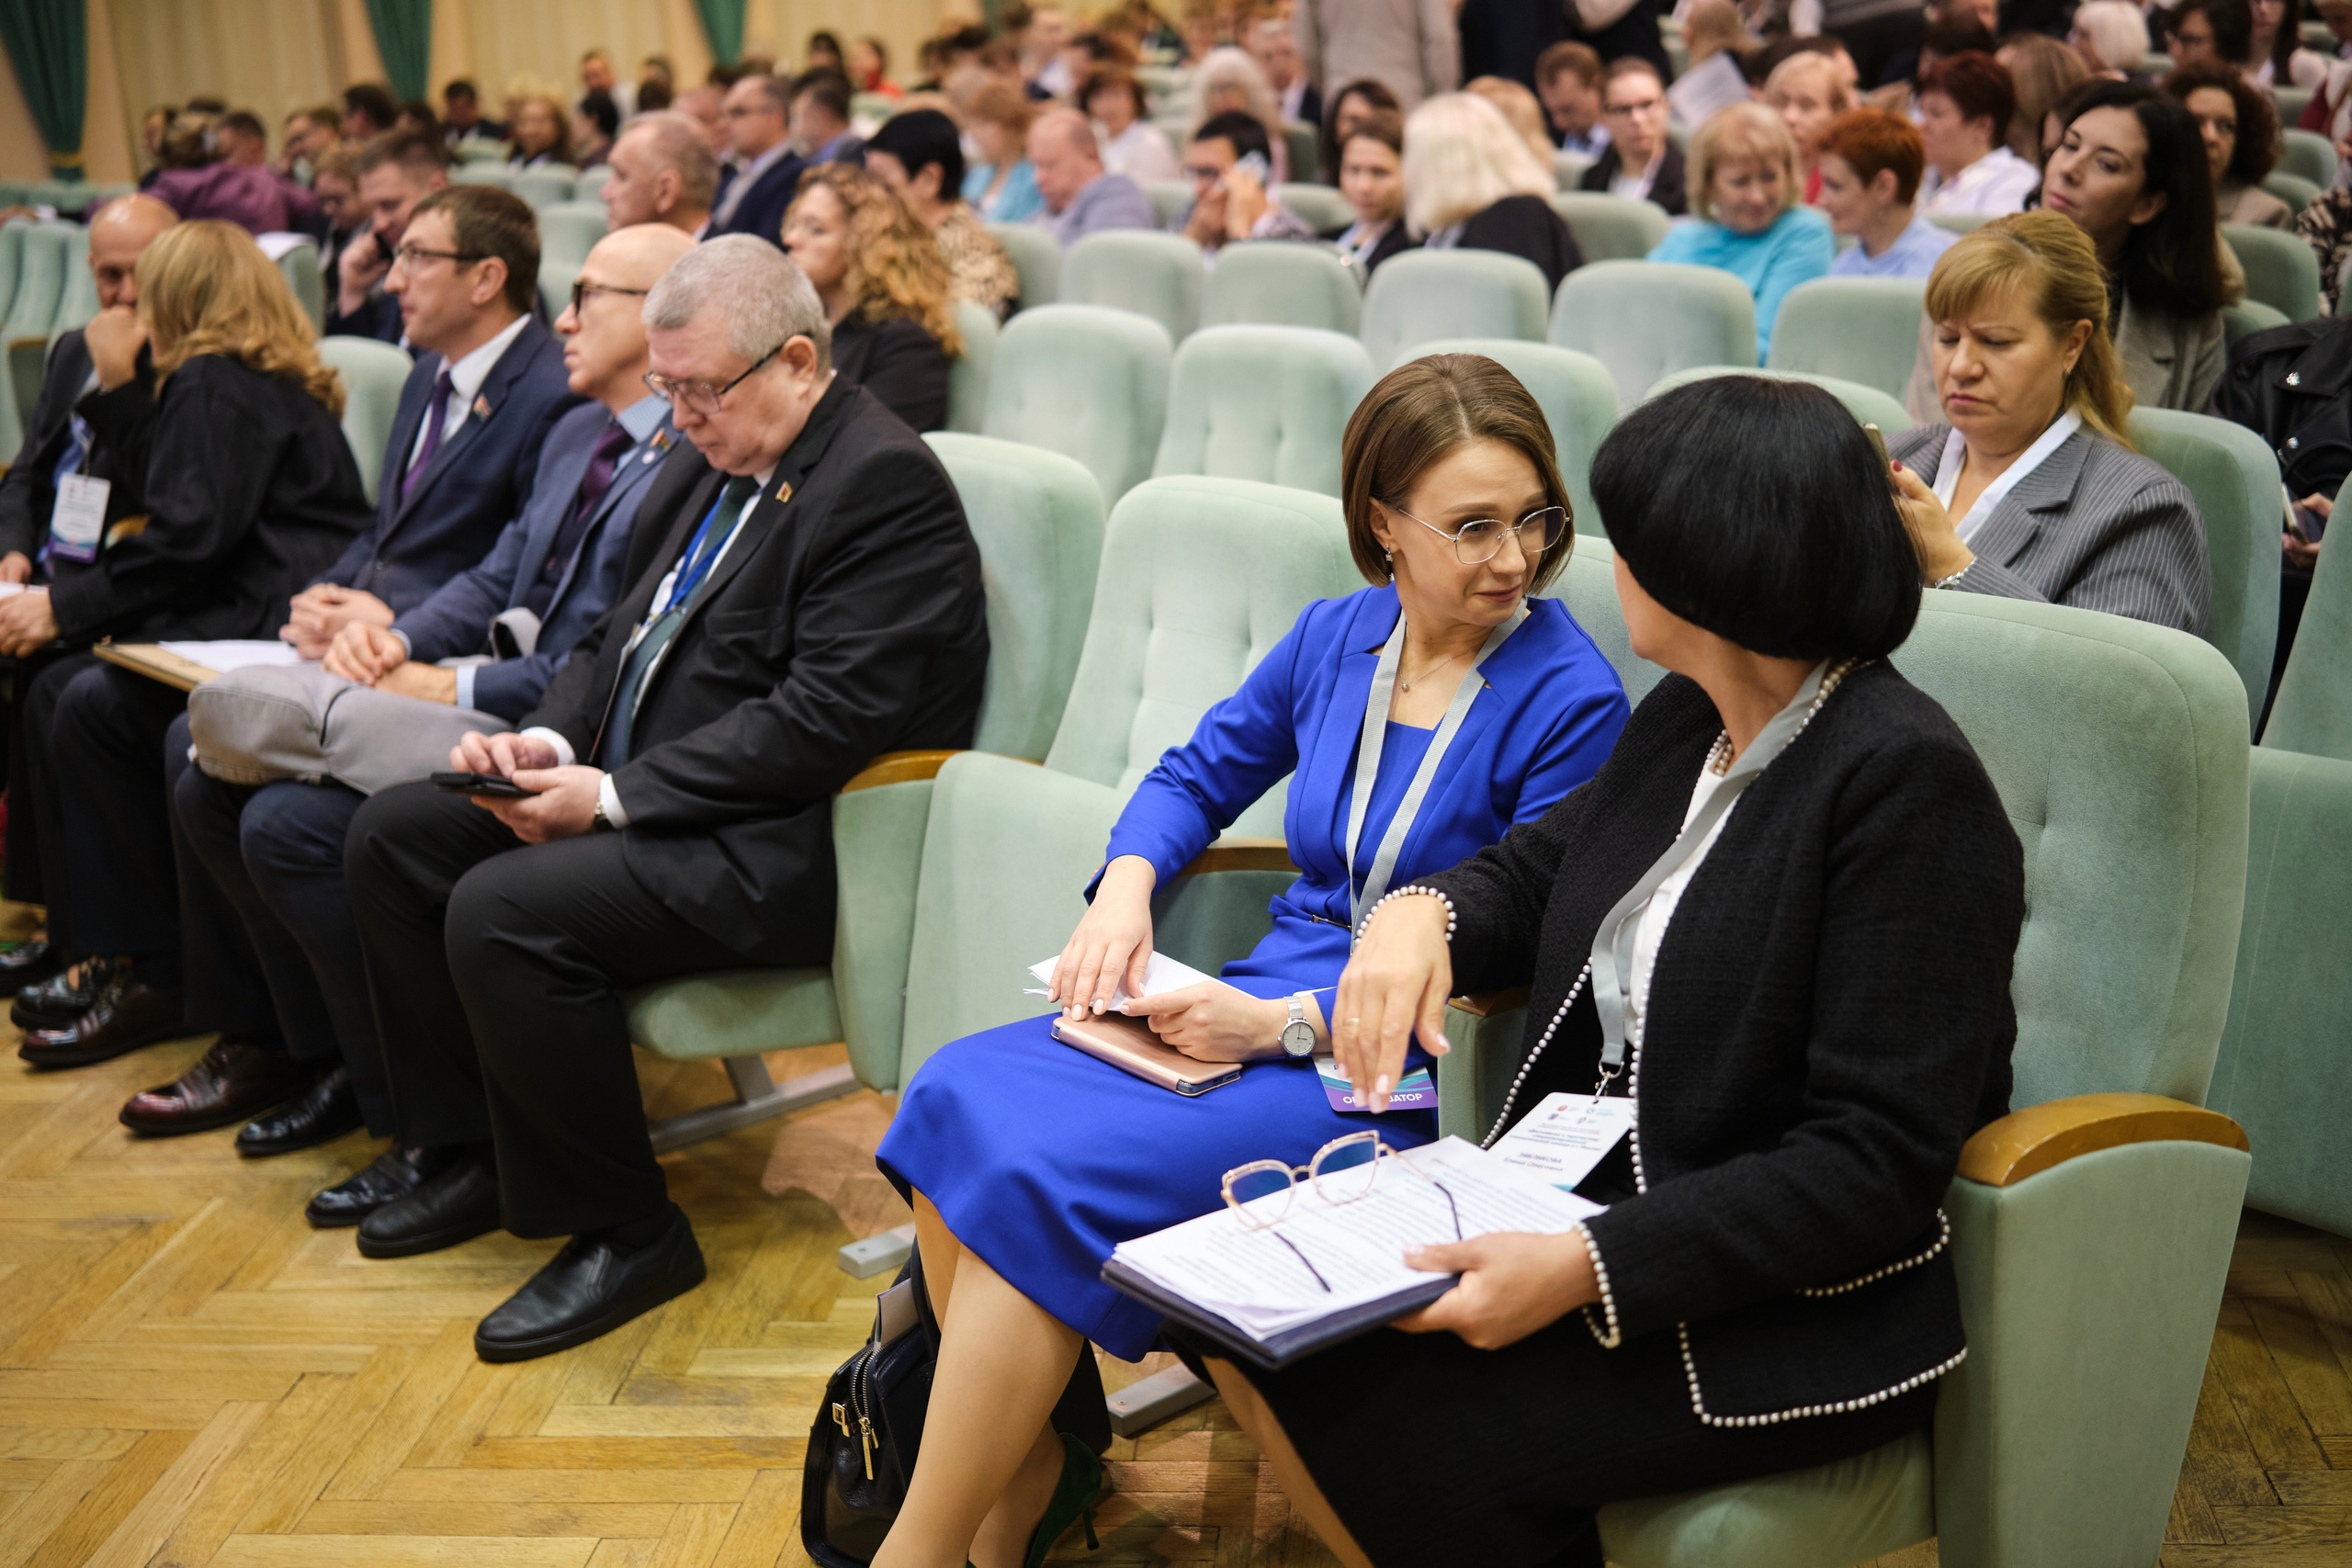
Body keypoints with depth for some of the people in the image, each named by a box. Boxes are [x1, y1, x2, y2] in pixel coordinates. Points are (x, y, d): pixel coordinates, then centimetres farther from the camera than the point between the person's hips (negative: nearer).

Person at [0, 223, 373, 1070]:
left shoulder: (219, 388, -9)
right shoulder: (212, 382, 23)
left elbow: (190, 535, -18)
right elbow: (158, 499, 24)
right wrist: (116, 388, 22)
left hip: (274, 629, -11)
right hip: (235, 619, 11)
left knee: (95, 706, -21)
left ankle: (152, 975, -12)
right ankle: (103, 951, 3)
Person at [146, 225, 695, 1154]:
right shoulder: (577, 434, 19)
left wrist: (451, 686, -18)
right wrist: (393, 639, 0)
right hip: (484, 711, 10)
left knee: (291, 824, -23)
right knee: (208, 768, 5)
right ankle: (296, 1046, 15)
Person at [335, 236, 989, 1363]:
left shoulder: (883, 482, -16)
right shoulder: (719, 464, 13)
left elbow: (826, 719, -23)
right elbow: (625, 630, 21)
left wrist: (616, 797, -21)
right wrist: (553, 739, 0)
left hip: (778, 847, -10)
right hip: (640, 793, 10)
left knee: (503, 912, -27)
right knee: (389, 835, 7)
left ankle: (622, 1231, -8)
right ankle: (481, 1146, 17)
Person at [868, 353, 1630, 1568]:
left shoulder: (1571, 701, -11)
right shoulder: (1336, 638, 6)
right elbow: (1196, 775, 20)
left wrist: (1287, 1025, -21)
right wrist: (1125, 887, -2)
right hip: (1265, 1000, 7)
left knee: (1052, 1171, -24)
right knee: (961, 1097, -15)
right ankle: (1024, 1470, 1)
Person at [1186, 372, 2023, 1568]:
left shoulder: (1907, 784, -20)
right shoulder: (1681, 722, 6)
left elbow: (1878, 1163, -22)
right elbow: (1536, 866, 23)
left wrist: (1591, 1269, -29)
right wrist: (1421, 913, -2)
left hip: (1800, 1309, -8)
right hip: (1591, 1197, 8)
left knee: (1365, 1417, -23)